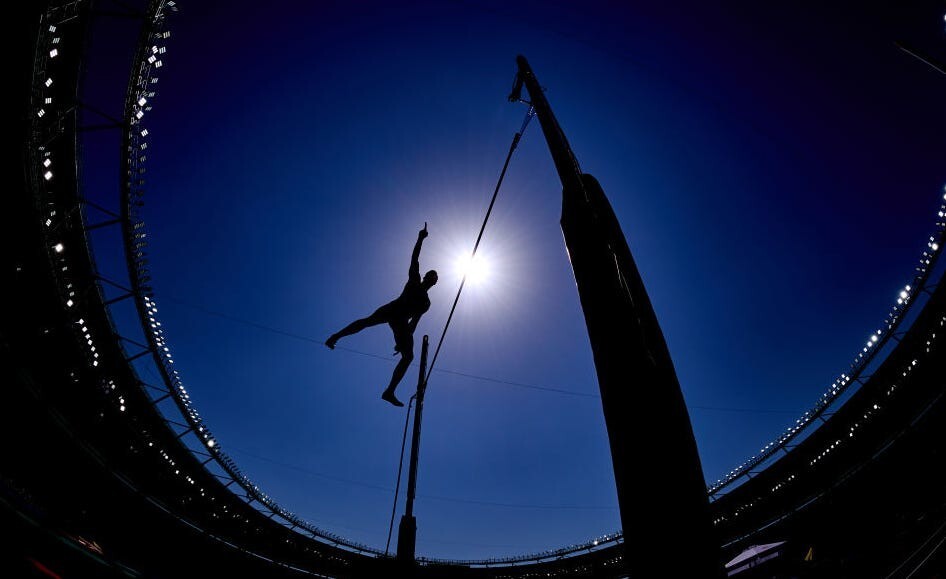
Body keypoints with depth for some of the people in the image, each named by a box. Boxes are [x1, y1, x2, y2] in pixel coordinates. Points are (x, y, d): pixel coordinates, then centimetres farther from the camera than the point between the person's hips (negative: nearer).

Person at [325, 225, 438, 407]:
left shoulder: (426, 302, 27)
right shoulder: (413, 280, 20)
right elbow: (414, 258, 10)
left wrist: (405, 340, 11)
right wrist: (420, 238, -2)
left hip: (401, 322, 3)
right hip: (392, 310, -3)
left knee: (408, 356, -11)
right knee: (368, 320, -31)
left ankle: (389, 392, -10)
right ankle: (335, 337, -29)